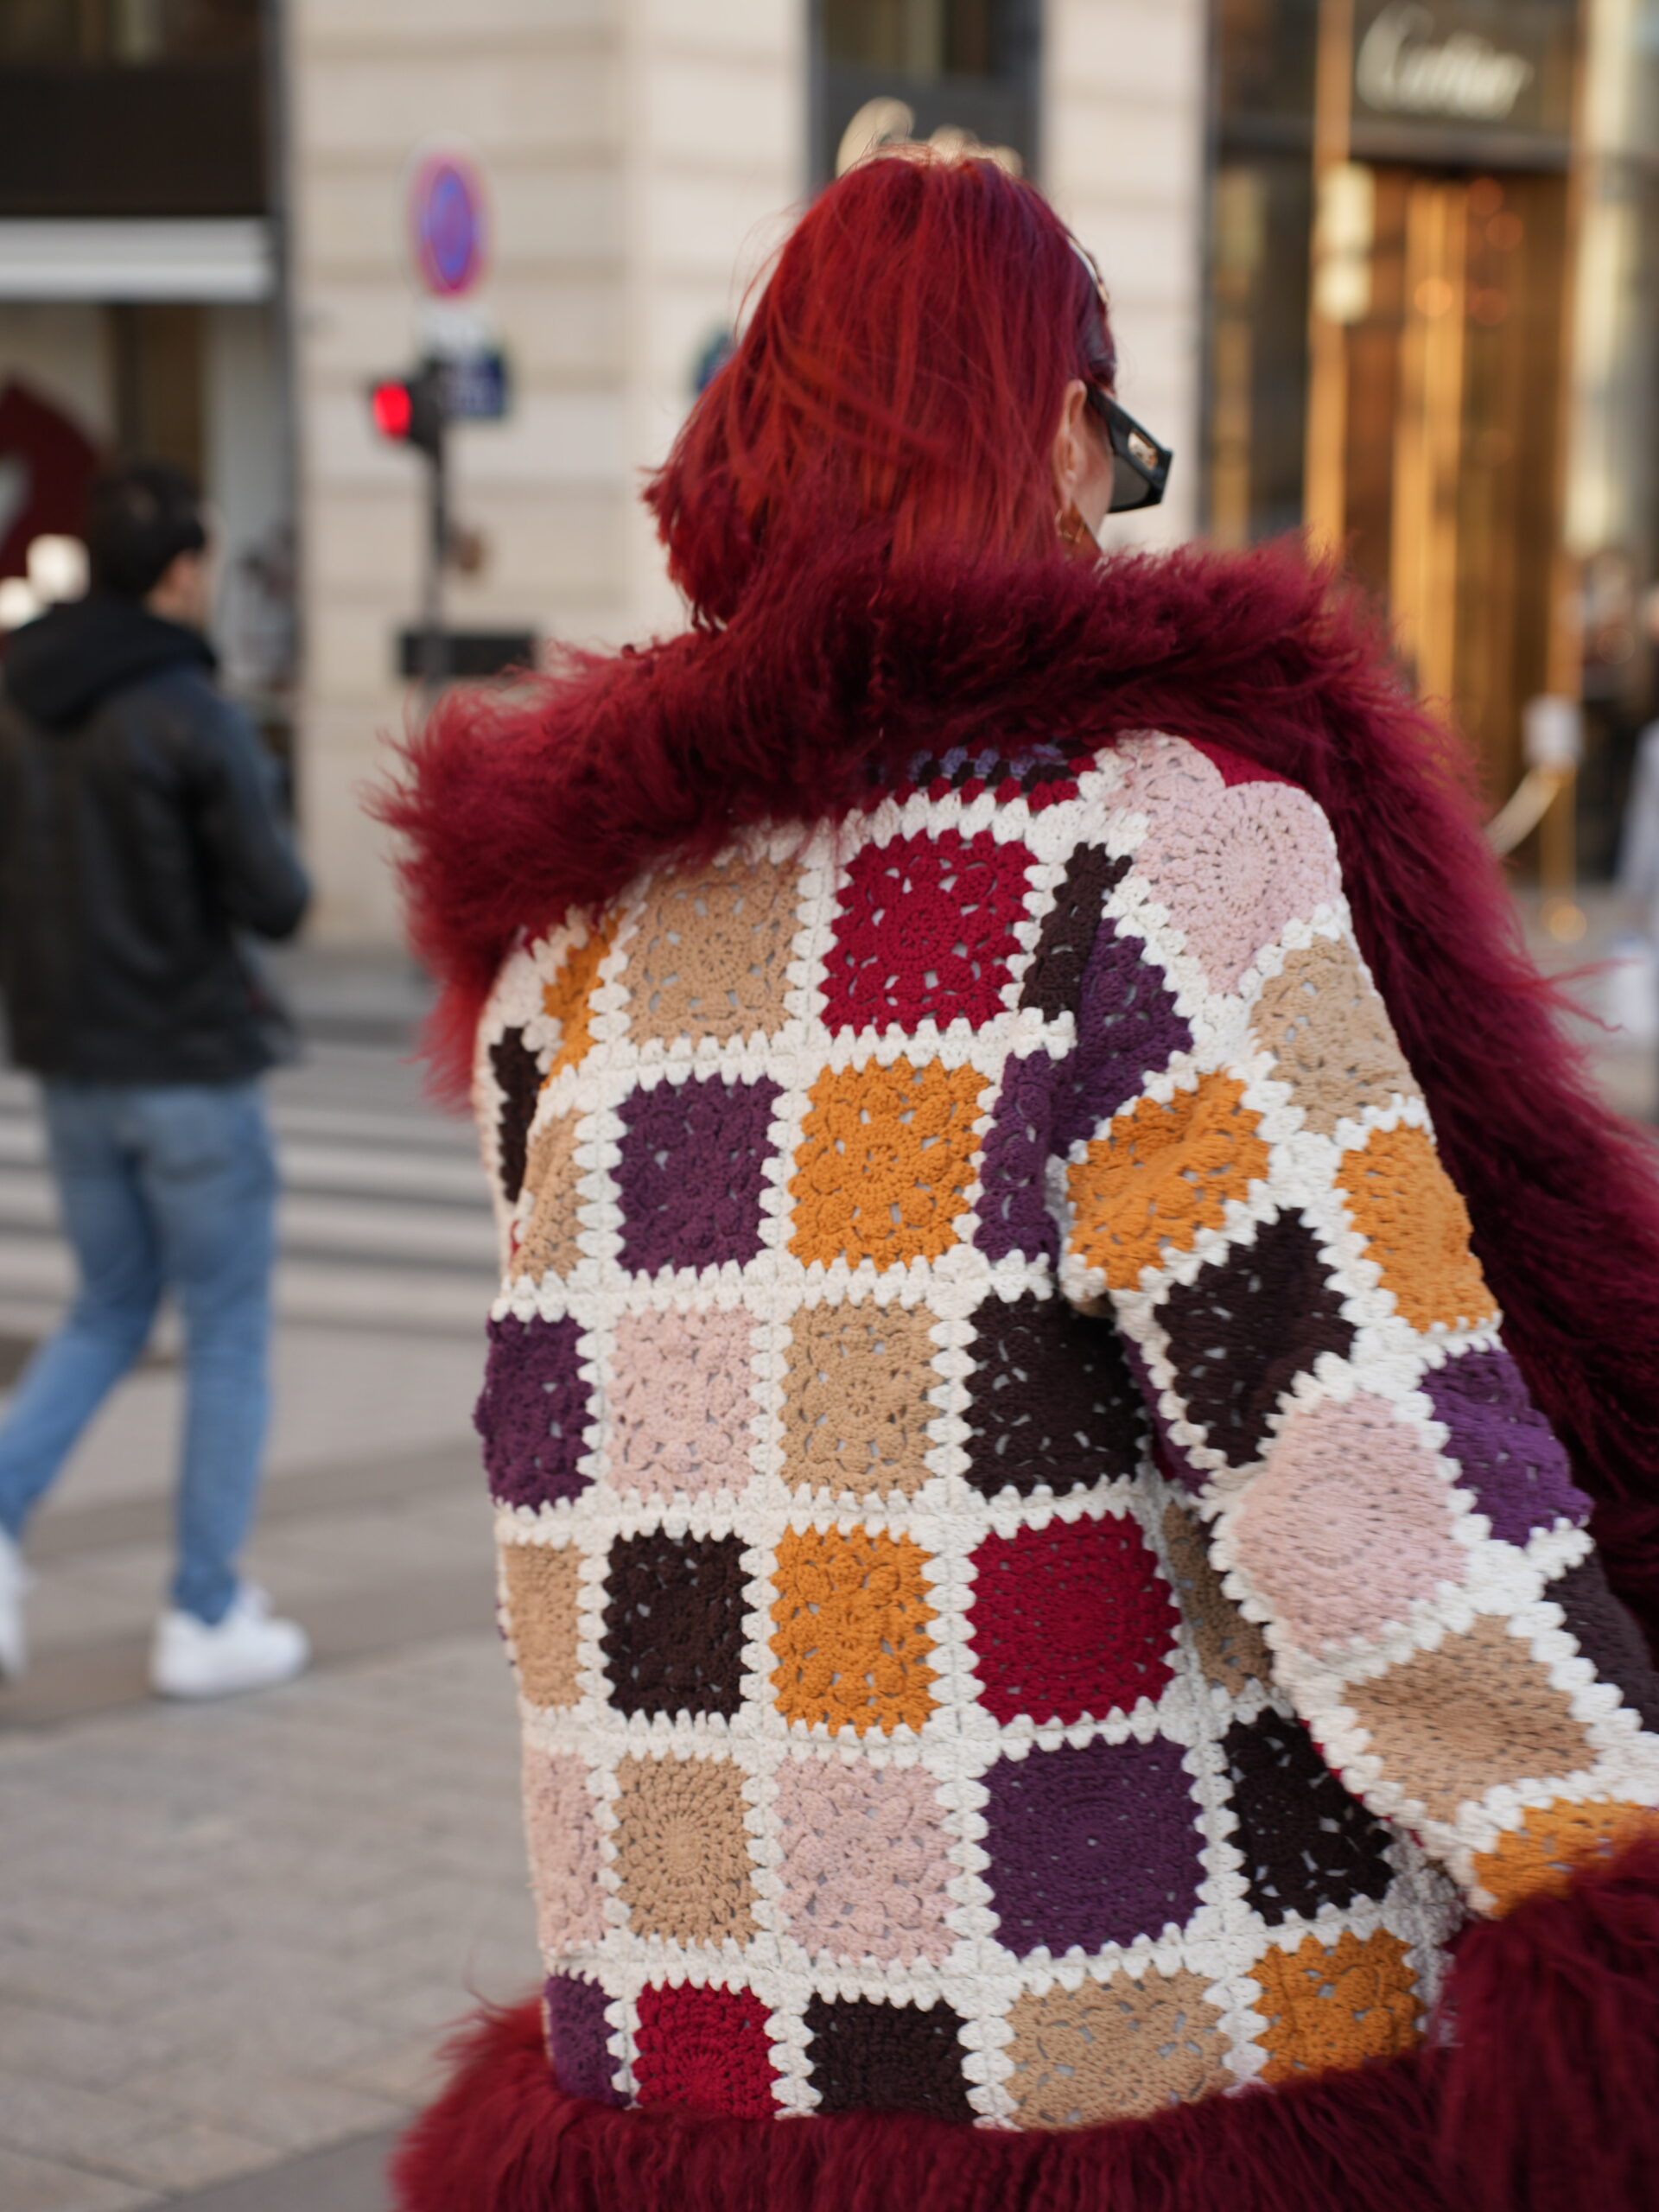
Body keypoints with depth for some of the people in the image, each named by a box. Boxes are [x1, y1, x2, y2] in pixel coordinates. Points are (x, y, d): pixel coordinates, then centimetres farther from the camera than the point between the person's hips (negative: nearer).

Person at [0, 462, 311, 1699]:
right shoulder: (194, 720, -17)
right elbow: (274, 902, -17)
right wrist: (280, 870, 4)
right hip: (192, 1065, -6)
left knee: (110, 1313, 20)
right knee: (230, 1337, 7)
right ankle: (208, 1621, 10)